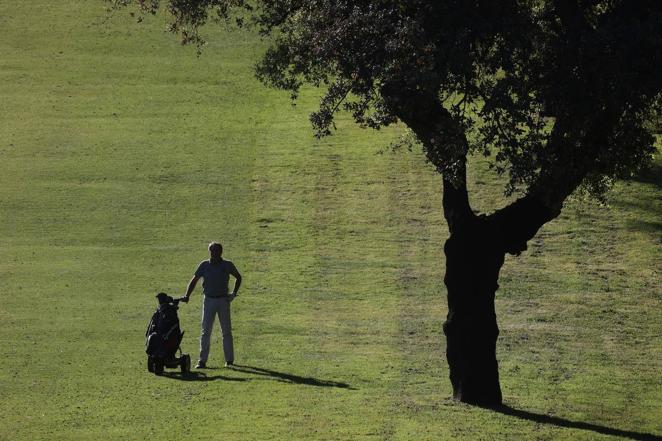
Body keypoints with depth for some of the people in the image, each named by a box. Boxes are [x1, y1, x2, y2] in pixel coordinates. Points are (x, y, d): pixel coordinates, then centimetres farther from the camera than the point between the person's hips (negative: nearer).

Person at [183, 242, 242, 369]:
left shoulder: (227, 265, -1)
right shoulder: (204, 265, -1)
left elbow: (238, 277, 14)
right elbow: (194, 280, 2)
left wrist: (234, 293, 5)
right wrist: (187, 296, -9)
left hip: (223, 300, 0)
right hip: (209, 300, 0)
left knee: (226, 331, 6)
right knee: (206, 331, -3)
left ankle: (229, 360, 15)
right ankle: (202, 361, -3)